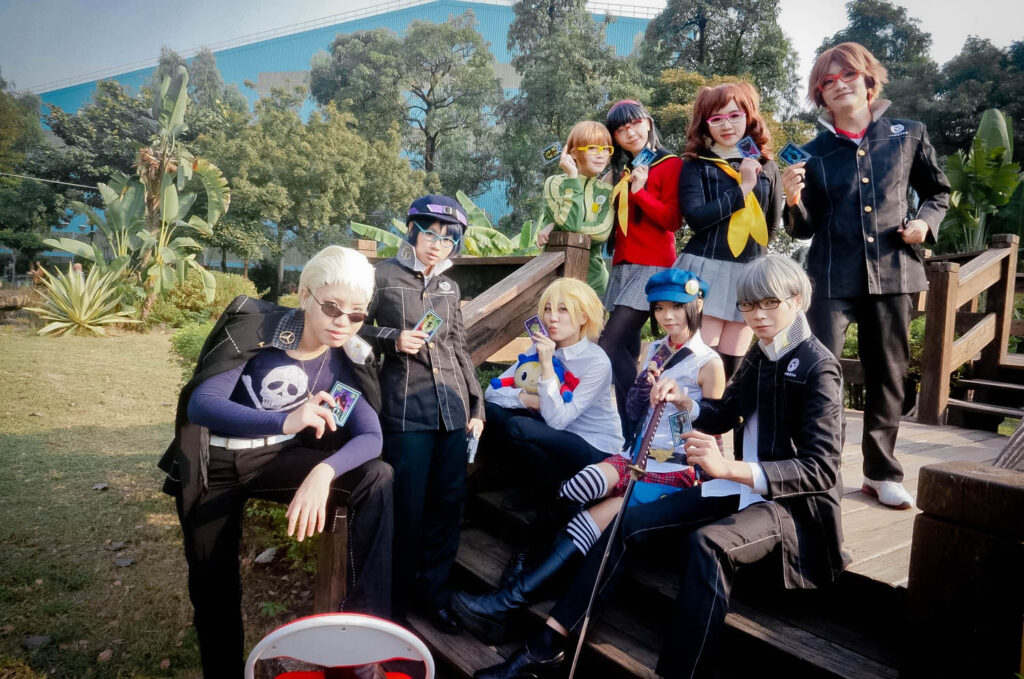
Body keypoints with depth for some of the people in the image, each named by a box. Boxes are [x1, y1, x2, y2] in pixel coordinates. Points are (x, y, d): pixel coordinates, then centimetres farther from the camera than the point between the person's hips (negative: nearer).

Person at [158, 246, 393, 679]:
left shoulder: (348, 359, -12)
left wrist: (323, 472, -41)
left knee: (377, 478, -22)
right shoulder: (257, 326, -23)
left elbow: (371, 437, -20)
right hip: (214, 465, -1)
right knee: (213, 582, 10)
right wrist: (285, 421, -50)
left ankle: (366, 617, -19)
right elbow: (201, 404, -32)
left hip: (277, 459, 2)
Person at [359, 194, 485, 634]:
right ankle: (398, 599, 20)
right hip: (406, 408, -5)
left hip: (452, 406, 5)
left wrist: (476, 405, 14)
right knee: (408, 506, -1)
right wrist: (392, 339, -14)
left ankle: (434, 592, 23)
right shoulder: (383, 277, 1)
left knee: (450, 500, 6)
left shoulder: (449, 287, 15)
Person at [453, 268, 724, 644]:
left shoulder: (709, 363, -3)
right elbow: (633, 413, 13)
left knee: (598, 517, -25)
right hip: (637, 457, 5)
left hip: (677, 470, -5)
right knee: (584, 484, -29)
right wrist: (645, 380, -4)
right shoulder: (655, 350, 14)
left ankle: (509, 598, -25)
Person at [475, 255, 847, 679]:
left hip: (792, 502, -7)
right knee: (631, 523, -7)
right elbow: (723, 416, 19)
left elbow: (822, 469, -25)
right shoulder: (758, 355, 7)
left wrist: (729, 468, -38)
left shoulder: (818, 367, -15)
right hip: (742, 488, 7)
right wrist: (683, 401, -4)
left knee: (708, 543, -38)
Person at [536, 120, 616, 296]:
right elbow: (570, 223, -16)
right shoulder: (555, 183, 0)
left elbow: (603, 231, -10)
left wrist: (556, 227, -16)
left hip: (593, 276, 3)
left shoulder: (607, 190, 7)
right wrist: (572, 176, -11)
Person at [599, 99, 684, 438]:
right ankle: (631, 423, 11)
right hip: (622, 266, 7)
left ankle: (636, 424, -9)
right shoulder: (621, 170, 19)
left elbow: (672, 220, -9)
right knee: (626, 352, 4)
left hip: (653, 266, -7)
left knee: (610, 345, -17)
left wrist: (640, 191, -15)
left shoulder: (669, 164, -1)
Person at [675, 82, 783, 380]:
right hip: (706, 270, -3)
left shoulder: (766, 166, 12)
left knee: (732, 365, 6)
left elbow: (773, 224, 18)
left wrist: (755, 249, 8)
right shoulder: (696, 165, 2)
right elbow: (695, 217, -13)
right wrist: (742, 188, -11)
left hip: (750, 273, 4)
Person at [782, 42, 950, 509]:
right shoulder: (813, 153, 2)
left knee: (887, 376, 10)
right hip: (832, 279, -2)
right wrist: (794, 201, -17)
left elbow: (938, 191, 18)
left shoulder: (908, 136, 6)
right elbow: (805, 229, 2)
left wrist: (926, 221, -2)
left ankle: (882, 473, 25)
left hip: (893, 274, 2)